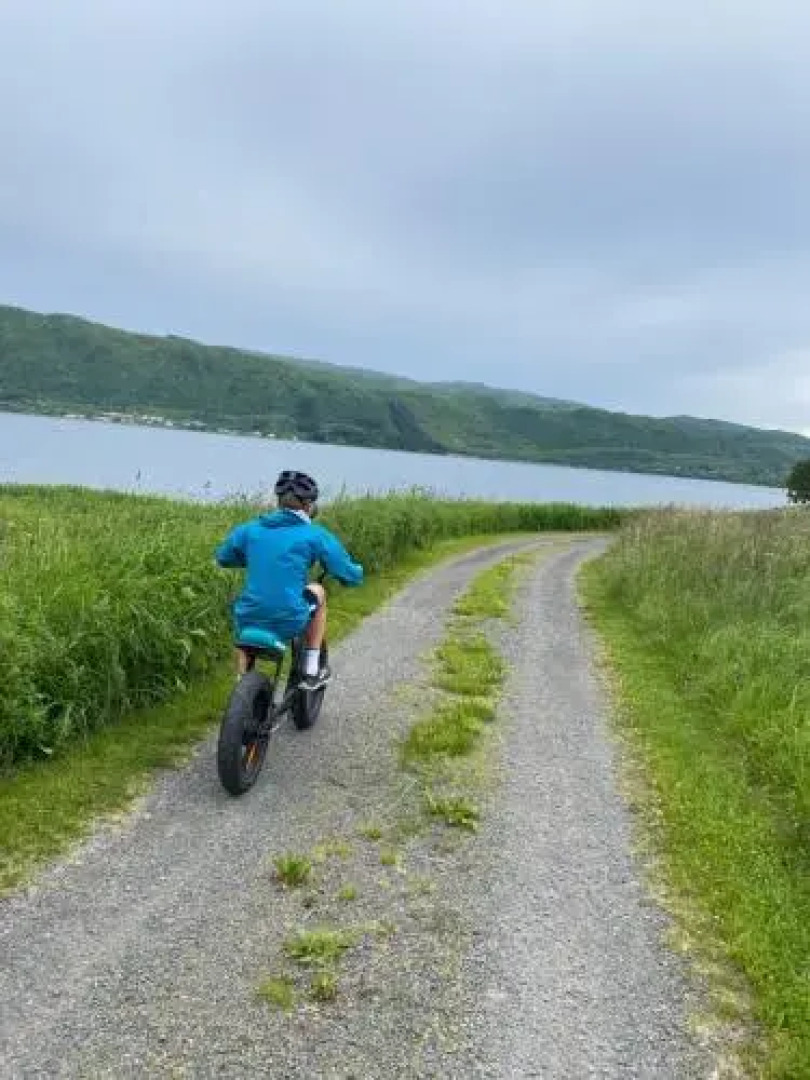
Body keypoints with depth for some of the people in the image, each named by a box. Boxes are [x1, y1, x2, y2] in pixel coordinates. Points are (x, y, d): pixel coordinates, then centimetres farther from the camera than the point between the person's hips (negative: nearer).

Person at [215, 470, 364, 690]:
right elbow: (350, 576, 1)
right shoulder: (315, 534, -1)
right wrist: (357, 571, 25)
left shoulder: (250, 528, 8)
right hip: (289, 622, -3)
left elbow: (223, 557, 24)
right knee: (318, 592, 27)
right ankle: (311, 673, 28)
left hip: (249, 621, 4)